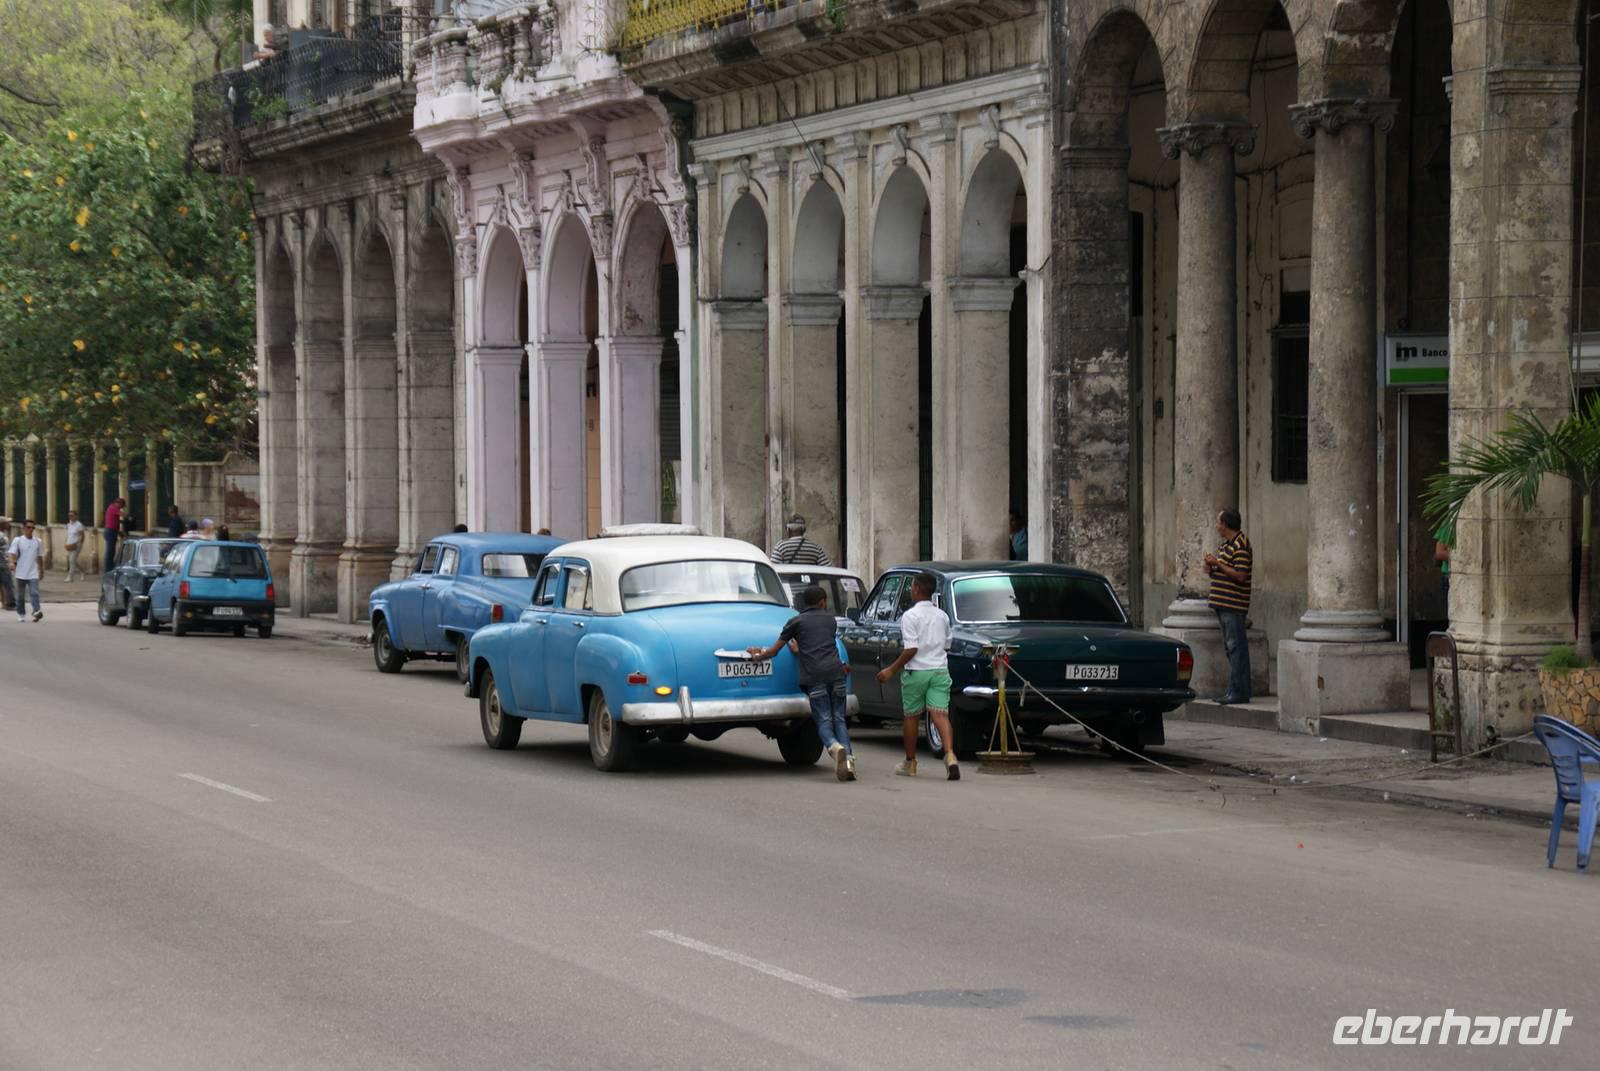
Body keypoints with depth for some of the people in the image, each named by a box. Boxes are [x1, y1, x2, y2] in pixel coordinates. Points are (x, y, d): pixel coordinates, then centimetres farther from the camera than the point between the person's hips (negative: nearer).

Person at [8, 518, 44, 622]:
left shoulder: (38, 541, 6)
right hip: (21, 573, -1)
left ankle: (37, 612, -24)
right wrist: (12, 563, -34)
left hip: (33, 574, 1)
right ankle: (21, 613, 22)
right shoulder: (17, 540, -3)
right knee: (21, 595, 9)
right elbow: (11, 553, -14)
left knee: (35, 593, -14)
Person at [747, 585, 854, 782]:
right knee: (839, 719, 7)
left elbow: (774, 651, 14)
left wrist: (758, 656, 33)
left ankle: (835, 747, -31)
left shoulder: (796, 621, 12)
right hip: (835, 670, 2)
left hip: (814, 675, -2)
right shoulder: (830, 619, 22)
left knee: (823, 721, -1)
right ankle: (848, 758, -11)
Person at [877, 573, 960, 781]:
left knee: (911, 716, 11)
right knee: (940, 714, -6)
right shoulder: (942, 616, 10)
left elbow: (911, 649, -16)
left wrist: (892, 670, -11)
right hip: (940, 670, 4)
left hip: (917, 671, -4)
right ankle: (950, 755, -28)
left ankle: (910, 763, 21)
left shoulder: (910, 616, -10)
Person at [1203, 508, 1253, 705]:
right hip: (1223, 605, 10)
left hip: (1233, 605, -10)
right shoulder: (1226, 545, 18)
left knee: (1236, 647, -10)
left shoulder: (1240, 545, -13)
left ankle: (1238, 692, -11)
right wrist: (1211, 567, 6)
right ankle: (1235, 690, 17)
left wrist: (1218, 564, -15)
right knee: (1230, 647, 13)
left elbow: (1241, 575, -21)